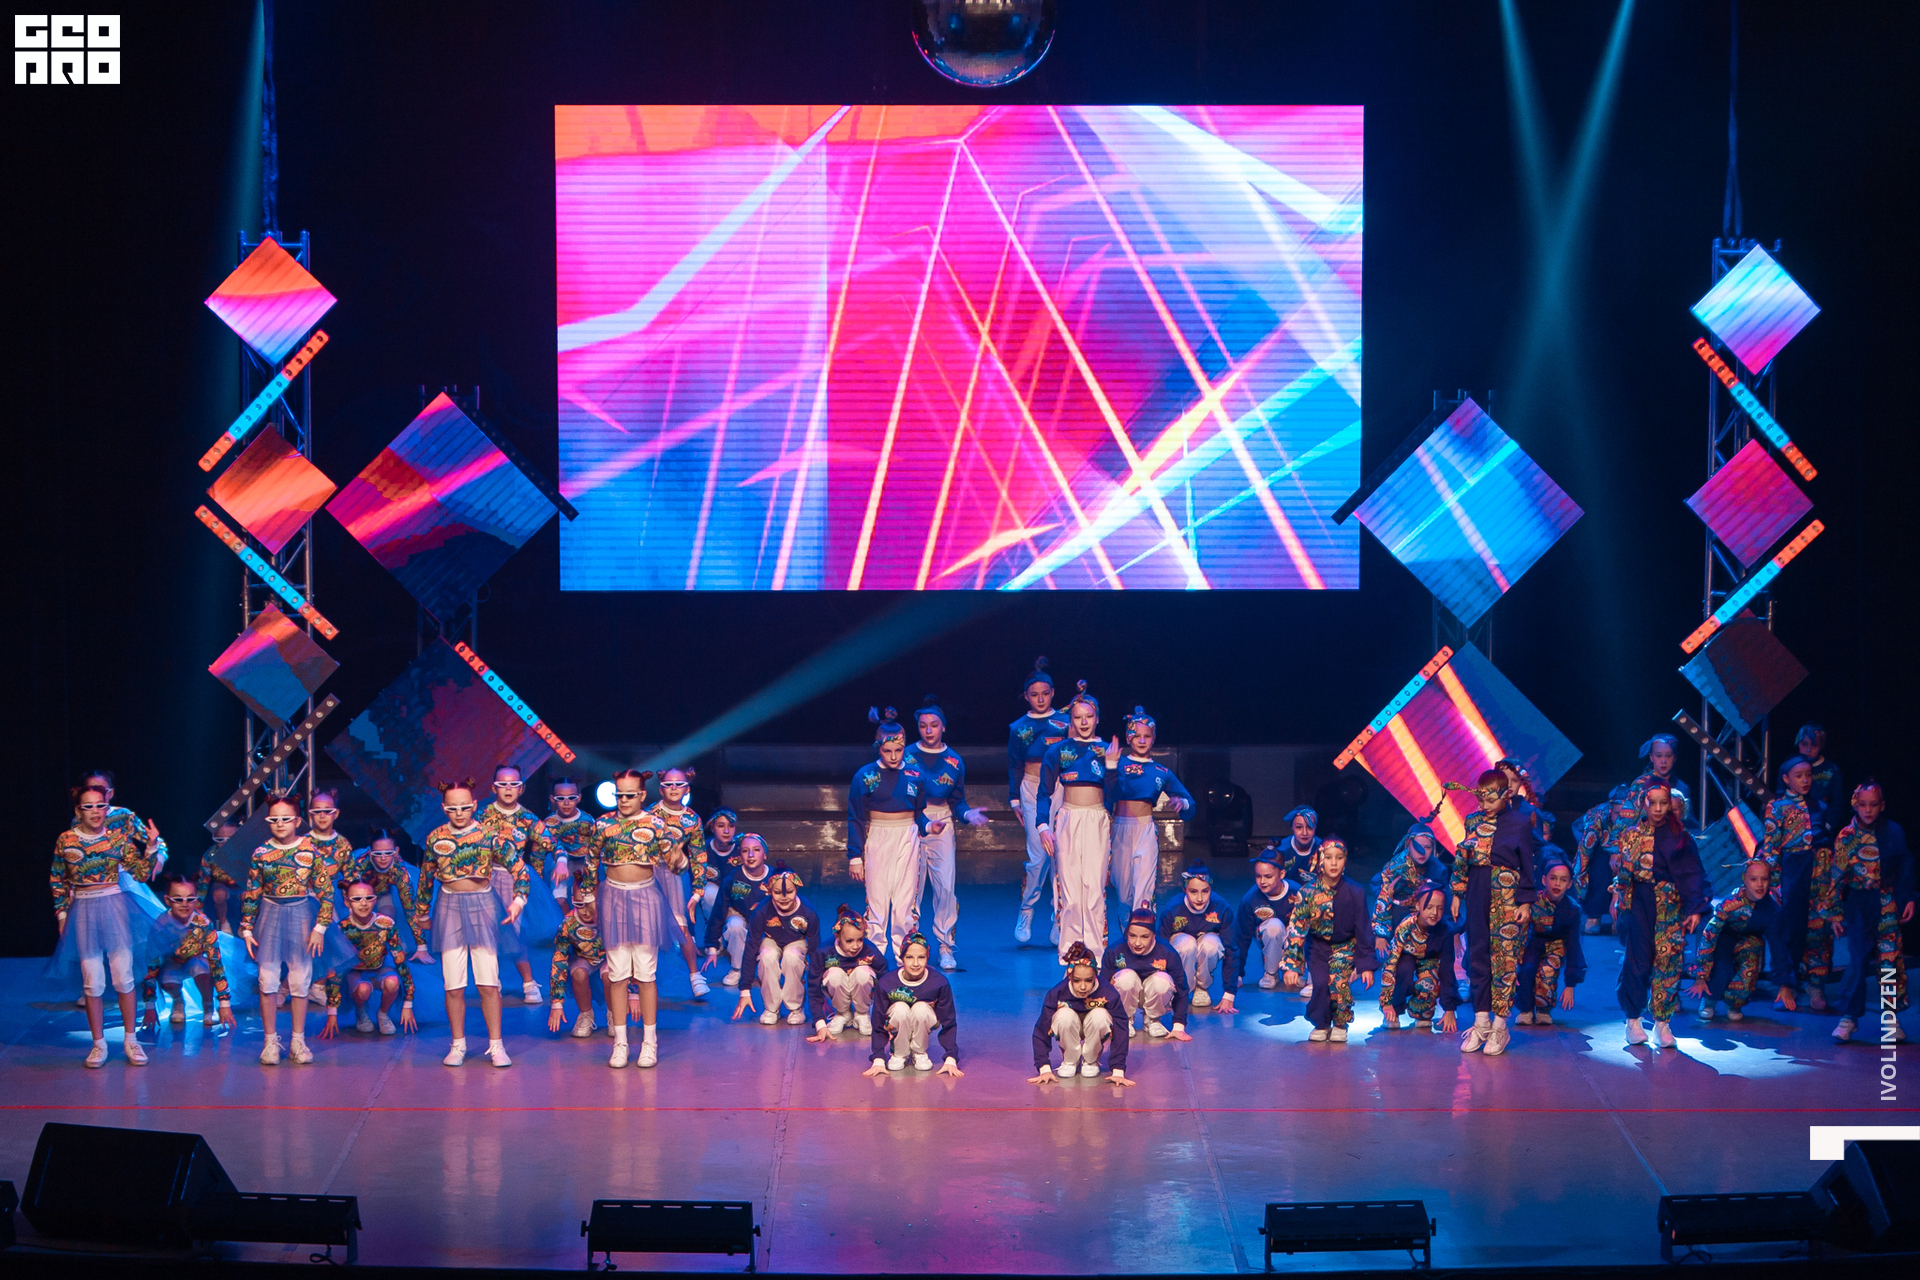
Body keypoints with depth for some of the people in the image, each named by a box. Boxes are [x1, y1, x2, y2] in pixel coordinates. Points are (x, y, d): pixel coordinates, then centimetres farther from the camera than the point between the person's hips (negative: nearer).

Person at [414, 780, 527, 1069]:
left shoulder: (490, 835, -4)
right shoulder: (436, 838, 3)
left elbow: (518, 868, -5)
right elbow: (426, 878, 15)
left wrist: (518, 899, -21)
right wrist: (421, 915, 22)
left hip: (482, 904, -2)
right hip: (449, 906, 2)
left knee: (489, 982, -4)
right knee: (453, 985, 1)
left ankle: (496, 1046, 4)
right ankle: (458, 1045, 12)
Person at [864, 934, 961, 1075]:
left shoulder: (939, 983, -24)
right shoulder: (886, 984, -24)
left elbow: (949, 1024, -16)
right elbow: (878, 1026, -15)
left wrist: (950, 1060, -24)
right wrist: (878, 1061, -23)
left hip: (923, 1024, 0)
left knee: (921, 1009, -33)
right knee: (900, 1009, -34)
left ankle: (919, 1052, -7)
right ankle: (899, 1054, -9)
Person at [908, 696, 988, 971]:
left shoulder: (954, 760, 7)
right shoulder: (907, 756, 0)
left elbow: (957, 801, 10)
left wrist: (968, 814, -12)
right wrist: (925, 824, -16)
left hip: (942, 827, 1)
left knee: (946, 887, -8)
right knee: (911, 889, -2)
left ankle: (946, 949, -2)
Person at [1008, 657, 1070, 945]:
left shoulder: (1064, 722, 7)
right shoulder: (1018, 728, 10)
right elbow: (1014, 767, 11)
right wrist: (1014, 800, 6)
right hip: (1032, 791, 0)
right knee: (1039, 855, -10)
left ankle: (1060, 921, 3)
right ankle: (1026, 913, 6)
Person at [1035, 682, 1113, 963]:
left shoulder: (1107, 750, 5)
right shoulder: (1058, 751, 4)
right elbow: (1044, 793, 6)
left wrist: (1111, 765, -13)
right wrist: (1043, 826, -6)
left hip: (1097, 822, 0)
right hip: (1067, 821, 0)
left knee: (1095, 886, -5)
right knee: (1069, 885, -2)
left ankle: (1095, 950, -1)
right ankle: (1070, 949, 4)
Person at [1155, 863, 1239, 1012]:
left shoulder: (1222, 909, -25)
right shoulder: (1171, 910, -28)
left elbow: (1231, 951, -18)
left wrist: (1228, 995, -20)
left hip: (1207, 952, 1)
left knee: (1211, 942, -35)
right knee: (1187, 943, -37)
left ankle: (1202, 987, -8)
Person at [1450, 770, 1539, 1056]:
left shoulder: (1520, 823, -1)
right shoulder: (1473, 821, 9)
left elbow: (1527, 865, 0)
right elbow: (1461, 859, 13)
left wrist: (1525, 901, -4)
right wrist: (1457, 893, 10)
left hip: (1507, 894, -4)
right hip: (1477, 893, 4)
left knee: (1504, 957, -3)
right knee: (1477, 956, 6)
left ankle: (1499, 1025, 3)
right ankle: (1481, 1022, 14)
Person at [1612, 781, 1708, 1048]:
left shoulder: (1679, 837, 5)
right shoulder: (1632, 836, 8)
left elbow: (1693, 875, 2)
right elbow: (1622, 873, 11)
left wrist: (1695, 909, -6)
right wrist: (1617, 902, 1)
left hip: (1671, 906, 0)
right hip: (1639, 904, 0)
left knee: (1668, 960, -5)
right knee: (1638, 959, -6)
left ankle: (1662, 1023, 1)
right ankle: (1633, 1020, 5)